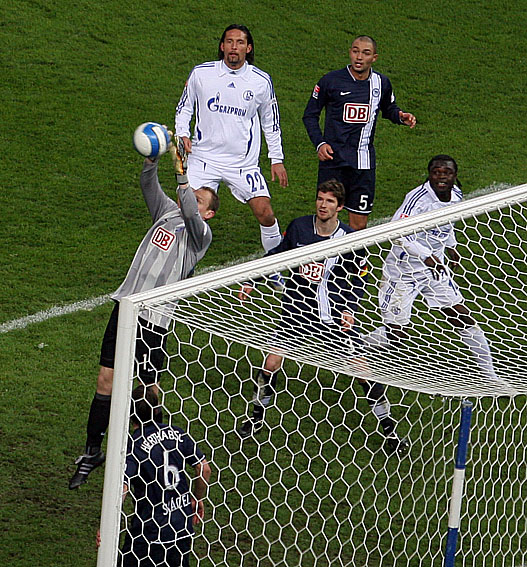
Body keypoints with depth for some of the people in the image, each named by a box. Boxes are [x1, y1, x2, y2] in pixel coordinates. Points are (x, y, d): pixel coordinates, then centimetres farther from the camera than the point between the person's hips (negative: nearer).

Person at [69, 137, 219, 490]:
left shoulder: (201, 234, 0)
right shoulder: (167, 212, 17)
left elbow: (190, 211, -20)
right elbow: (149, 184, 5)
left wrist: (182, 171, -25)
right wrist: (152, 158, -13)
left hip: (154, 318, -5)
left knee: (149, 388, -1)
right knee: (106, 381, 4)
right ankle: (93, 452, 12)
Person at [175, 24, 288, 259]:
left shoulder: (261, 80, 0)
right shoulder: (201, 73, -3)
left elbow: (270, 122, 12)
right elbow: (184, 107, 13)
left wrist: (277, 160, 11)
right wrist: (182, 133, -4)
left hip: (244, 163, 0)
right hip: (204, 158, 0)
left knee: (265, 213, -9)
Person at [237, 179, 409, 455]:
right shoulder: (298, 228, -6)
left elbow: (357, 280, 2)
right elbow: (276, 256, 11)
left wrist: (349, 310, -13)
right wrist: (251, 281, 5)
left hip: (336, 316, -1)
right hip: (297, 310, 1)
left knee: (361, 368, -6)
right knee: (271, 363, -9)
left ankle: (388, 426, 11)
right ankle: (257, 415, 16)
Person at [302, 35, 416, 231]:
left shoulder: (381, 83, 5)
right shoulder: (331, 80, -5)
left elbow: (389, 109, 24)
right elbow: (310, 114, 4)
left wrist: (400, 116, 1)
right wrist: (319, 143, -10)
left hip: (364, 163, 3)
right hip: (333, 158, -3)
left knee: (359, 225, 4)